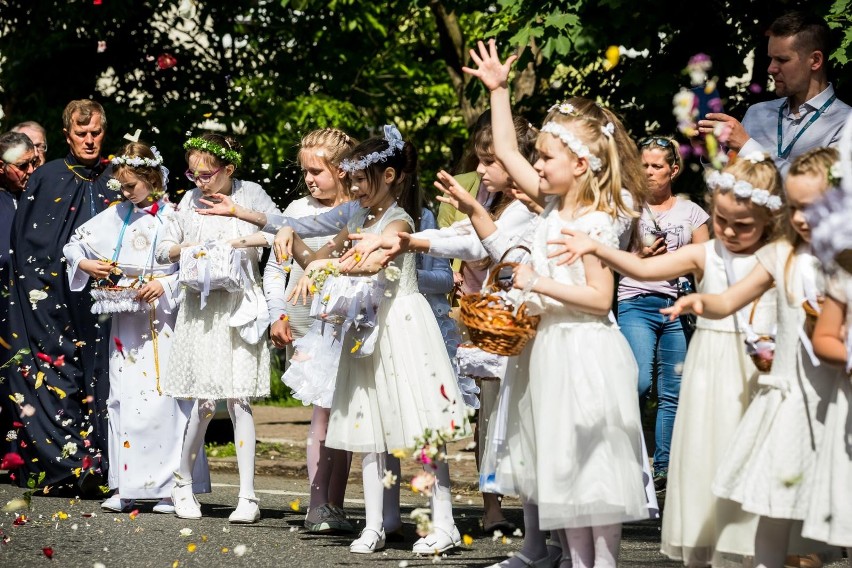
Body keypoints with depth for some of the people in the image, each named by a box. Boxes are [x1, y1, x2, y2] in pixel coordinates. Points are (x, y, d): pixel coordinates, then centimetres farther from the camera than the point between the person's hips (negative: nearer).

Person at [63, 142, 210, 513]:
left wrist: (166, 285, -19)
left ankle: (170, 487, -4)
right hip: (125, 319, 5)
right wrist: (86, 264, 2)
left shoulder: (173, 217, -5)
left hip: (162, 319, -5)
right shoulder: (116, 216, 10)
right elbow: (75, 243, 19)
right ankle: (127, 487, 8)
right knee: (124, 398, 3)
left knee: (163, 399, -8)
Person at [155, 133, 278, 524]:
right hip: (201, 308, 2)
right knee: (205, 401, -4)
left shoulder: (251, 195, 1)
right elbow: (163, 250, 14)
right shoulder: (191, 200, 9)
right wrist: (186, 247, -6)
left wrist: (243, 240, -15)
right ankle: (182, 483, 15)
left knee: (238, 399, -4)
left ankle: (248, 496, -2)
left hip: (240, 306, -2)